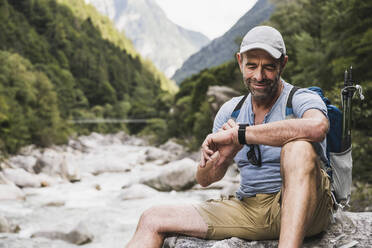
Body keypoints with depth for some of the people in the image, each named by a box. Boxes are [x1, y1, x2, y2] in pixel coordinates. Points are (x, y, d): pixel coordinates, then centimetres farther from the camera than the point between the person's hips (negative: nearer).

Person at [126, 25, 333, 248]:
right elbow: (204, 179, 11)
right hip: (248, 209, 5)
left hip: (304, 209, -5)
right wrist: (223, 157, -14)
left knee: (299, 146, -36)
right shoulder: (230, 111, 10)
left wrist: (238, 134, -30)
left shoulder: (301, 100, -7)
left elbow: (317, 127, -36)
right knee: (152, 220, -4)